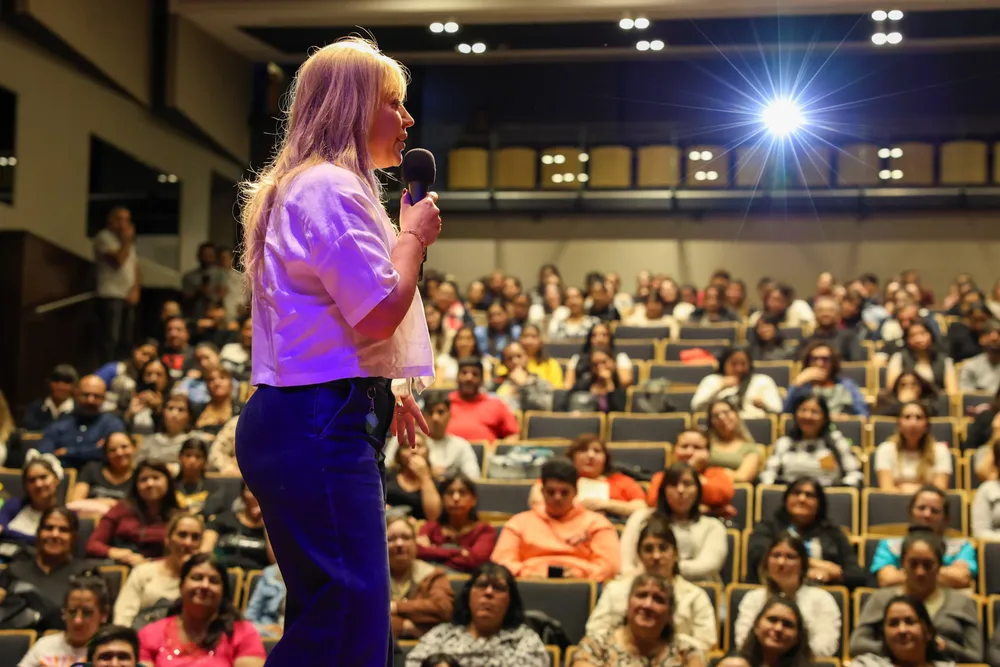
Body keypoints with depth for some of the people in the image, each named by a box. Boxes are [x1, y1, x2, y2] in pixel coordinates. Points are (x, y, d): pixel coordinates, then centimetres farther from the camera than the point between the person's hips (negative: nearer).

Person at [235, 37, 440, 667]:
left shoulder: (307, 187, 21)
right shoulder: (331, 187, -13)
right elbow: (381, 313, -19)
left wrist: (386, 391, 29)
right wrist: (413, 235, -3)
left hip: (328, 419, 11)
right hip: (322, 426, -11)